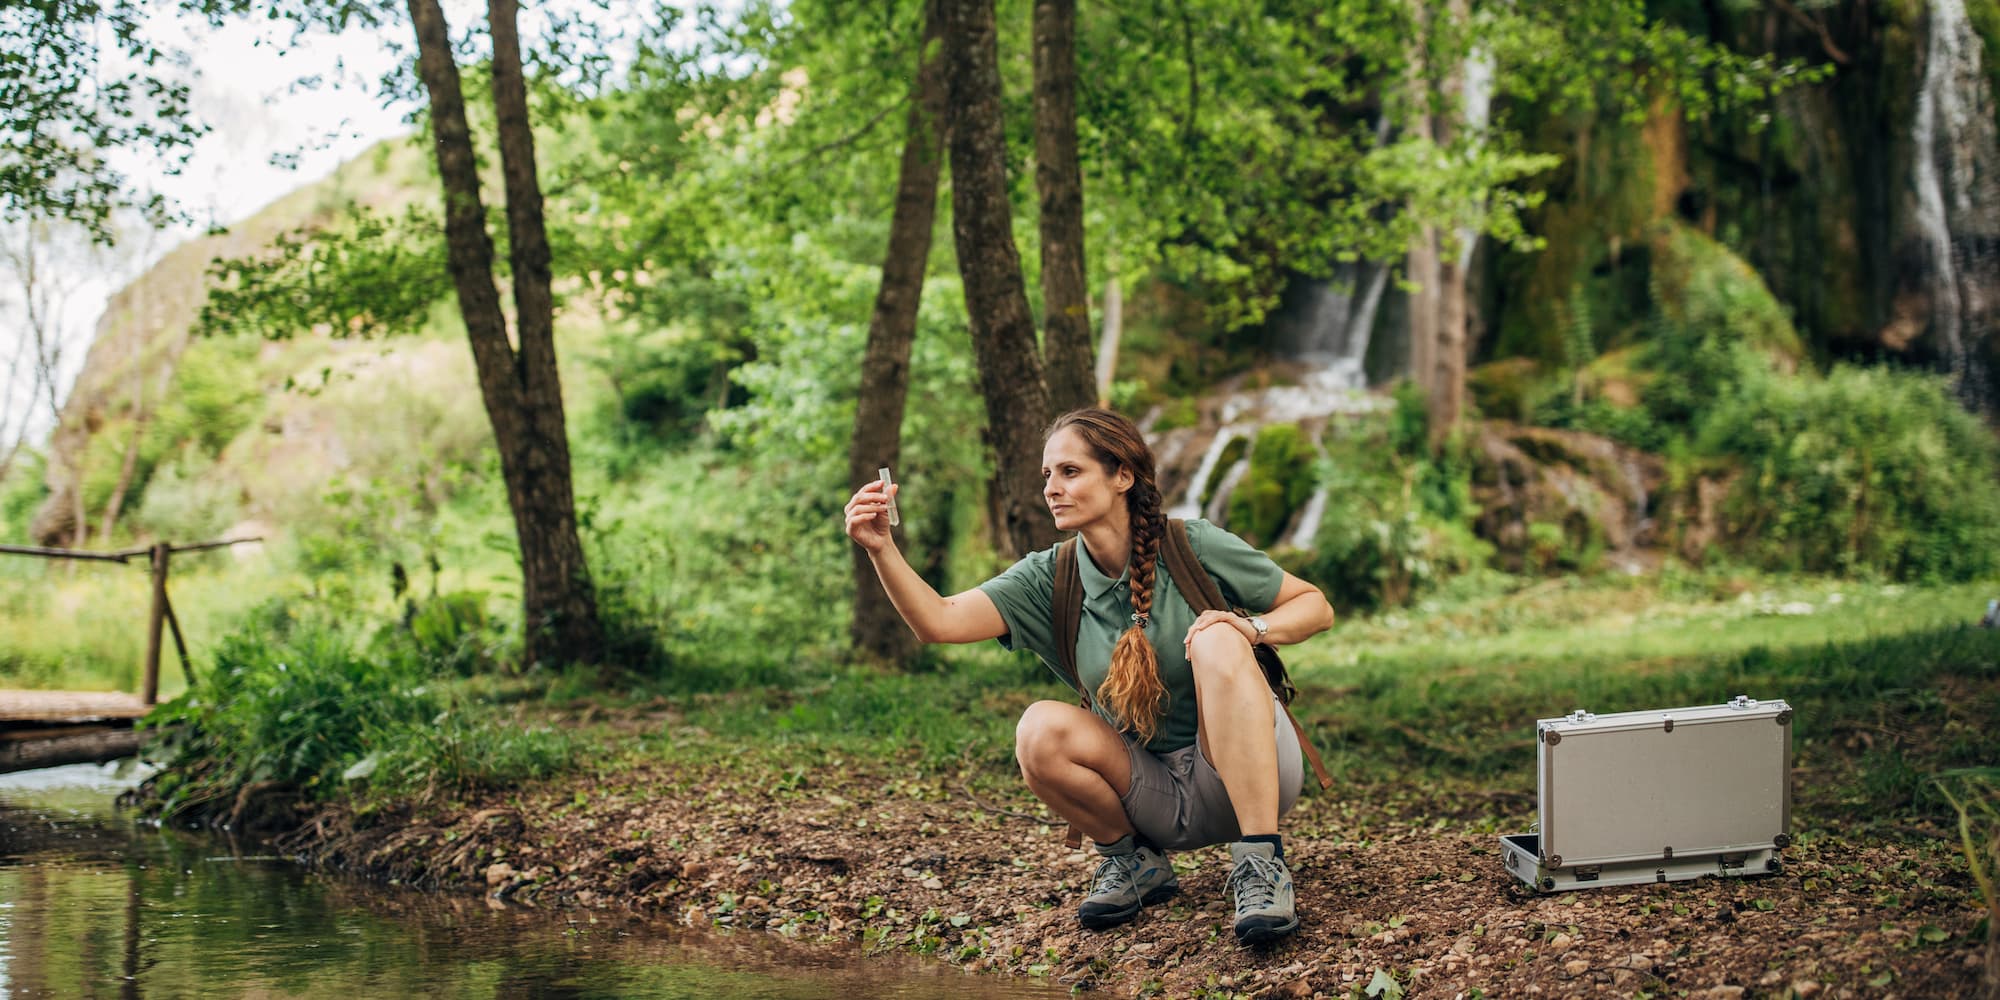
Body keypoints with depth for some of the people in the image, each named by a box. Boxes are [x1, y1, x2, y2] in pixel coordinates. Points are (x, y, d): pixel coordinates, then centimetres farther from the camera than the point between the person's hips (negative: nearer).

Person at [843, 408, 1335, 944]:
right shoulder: (1050, 579, -3)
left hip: (1248, 774, -2)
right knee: (1041, 730, -24)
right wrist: (882, 550, -33)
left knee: (1216, 640, -29)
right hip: (1155, 793, 3)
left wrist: (1253, 628, -22)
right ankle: (1132, 861, 3)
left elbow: (1317, 606, -2)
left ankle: (1261, 863, -29)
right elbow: (939, 621, -17)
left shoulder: (1192, 547, -10)